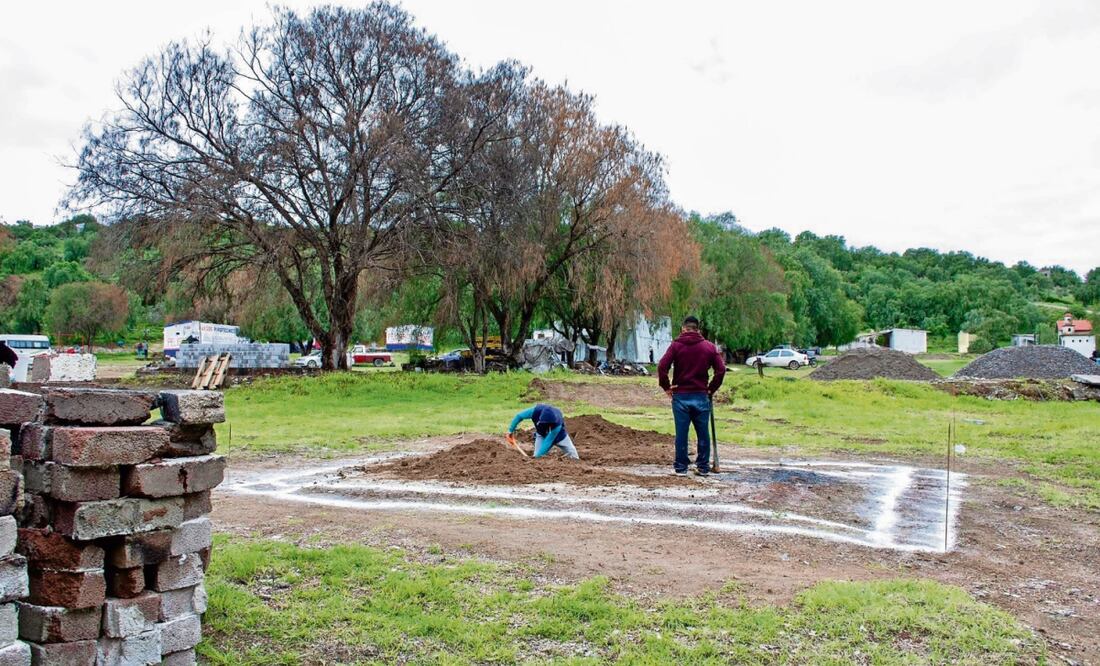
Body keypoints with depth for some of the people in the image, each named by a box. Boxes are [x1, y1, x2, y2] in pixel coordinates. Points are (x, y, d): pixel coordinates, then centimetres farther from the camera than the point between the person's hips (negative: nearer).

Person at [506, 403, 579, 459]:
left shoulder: (557, 423, -44)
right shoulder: (536, 411, -39)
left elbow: (548, 441, -38)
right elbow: (519, 416, -22)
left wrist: (538, 455, -39)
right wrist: (511, 430, -15)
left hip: (558, 435, -2)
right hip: (542, 434, 2)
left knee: (572, 454, -5)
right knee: (537, 458, -12)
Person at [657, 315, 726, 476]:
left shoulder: (676, 345, -2)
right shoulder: (709, 346, 4)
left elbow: (662, 367, -12)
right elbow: (721, 370, -2)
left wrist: (666, 387, 0)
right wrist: (711, 389, 7)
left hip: (680, 396, -1)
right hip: (701, 396, 1)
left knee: (681, 433, 4)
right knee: (703, 433, 10)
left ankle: (680, 467, 9)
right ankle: (703, 467, 15)